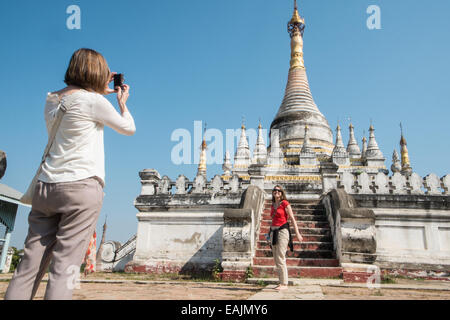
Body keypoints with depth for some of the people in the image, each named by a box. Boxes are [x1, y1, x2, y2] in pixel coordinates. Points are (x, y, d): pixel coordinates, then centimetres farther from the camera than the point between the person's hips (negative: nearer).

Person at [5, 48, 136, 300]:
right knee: (66, 266, -6)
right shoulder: (93, 101, -4)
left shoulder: (51, 100, 15)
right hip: (81, 186, -6)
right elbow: (129, 128, 8)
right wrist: (122, 102, 26)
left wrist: (100, 92, 35)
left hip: (45, 186, 7)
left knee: (31, 264, 6)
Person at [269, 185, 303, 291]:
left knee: (280, 258, -10)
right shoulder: (273, 205, 15)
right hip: (273, 232, 7)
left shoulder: (285, 203, -5)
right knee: (276, 259, 7)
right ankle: (281, 282, 15)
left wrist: (297, 233, -11)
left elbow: (292, 218, -7)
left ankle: (284, 284, -3)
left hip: (282, 231, -7)